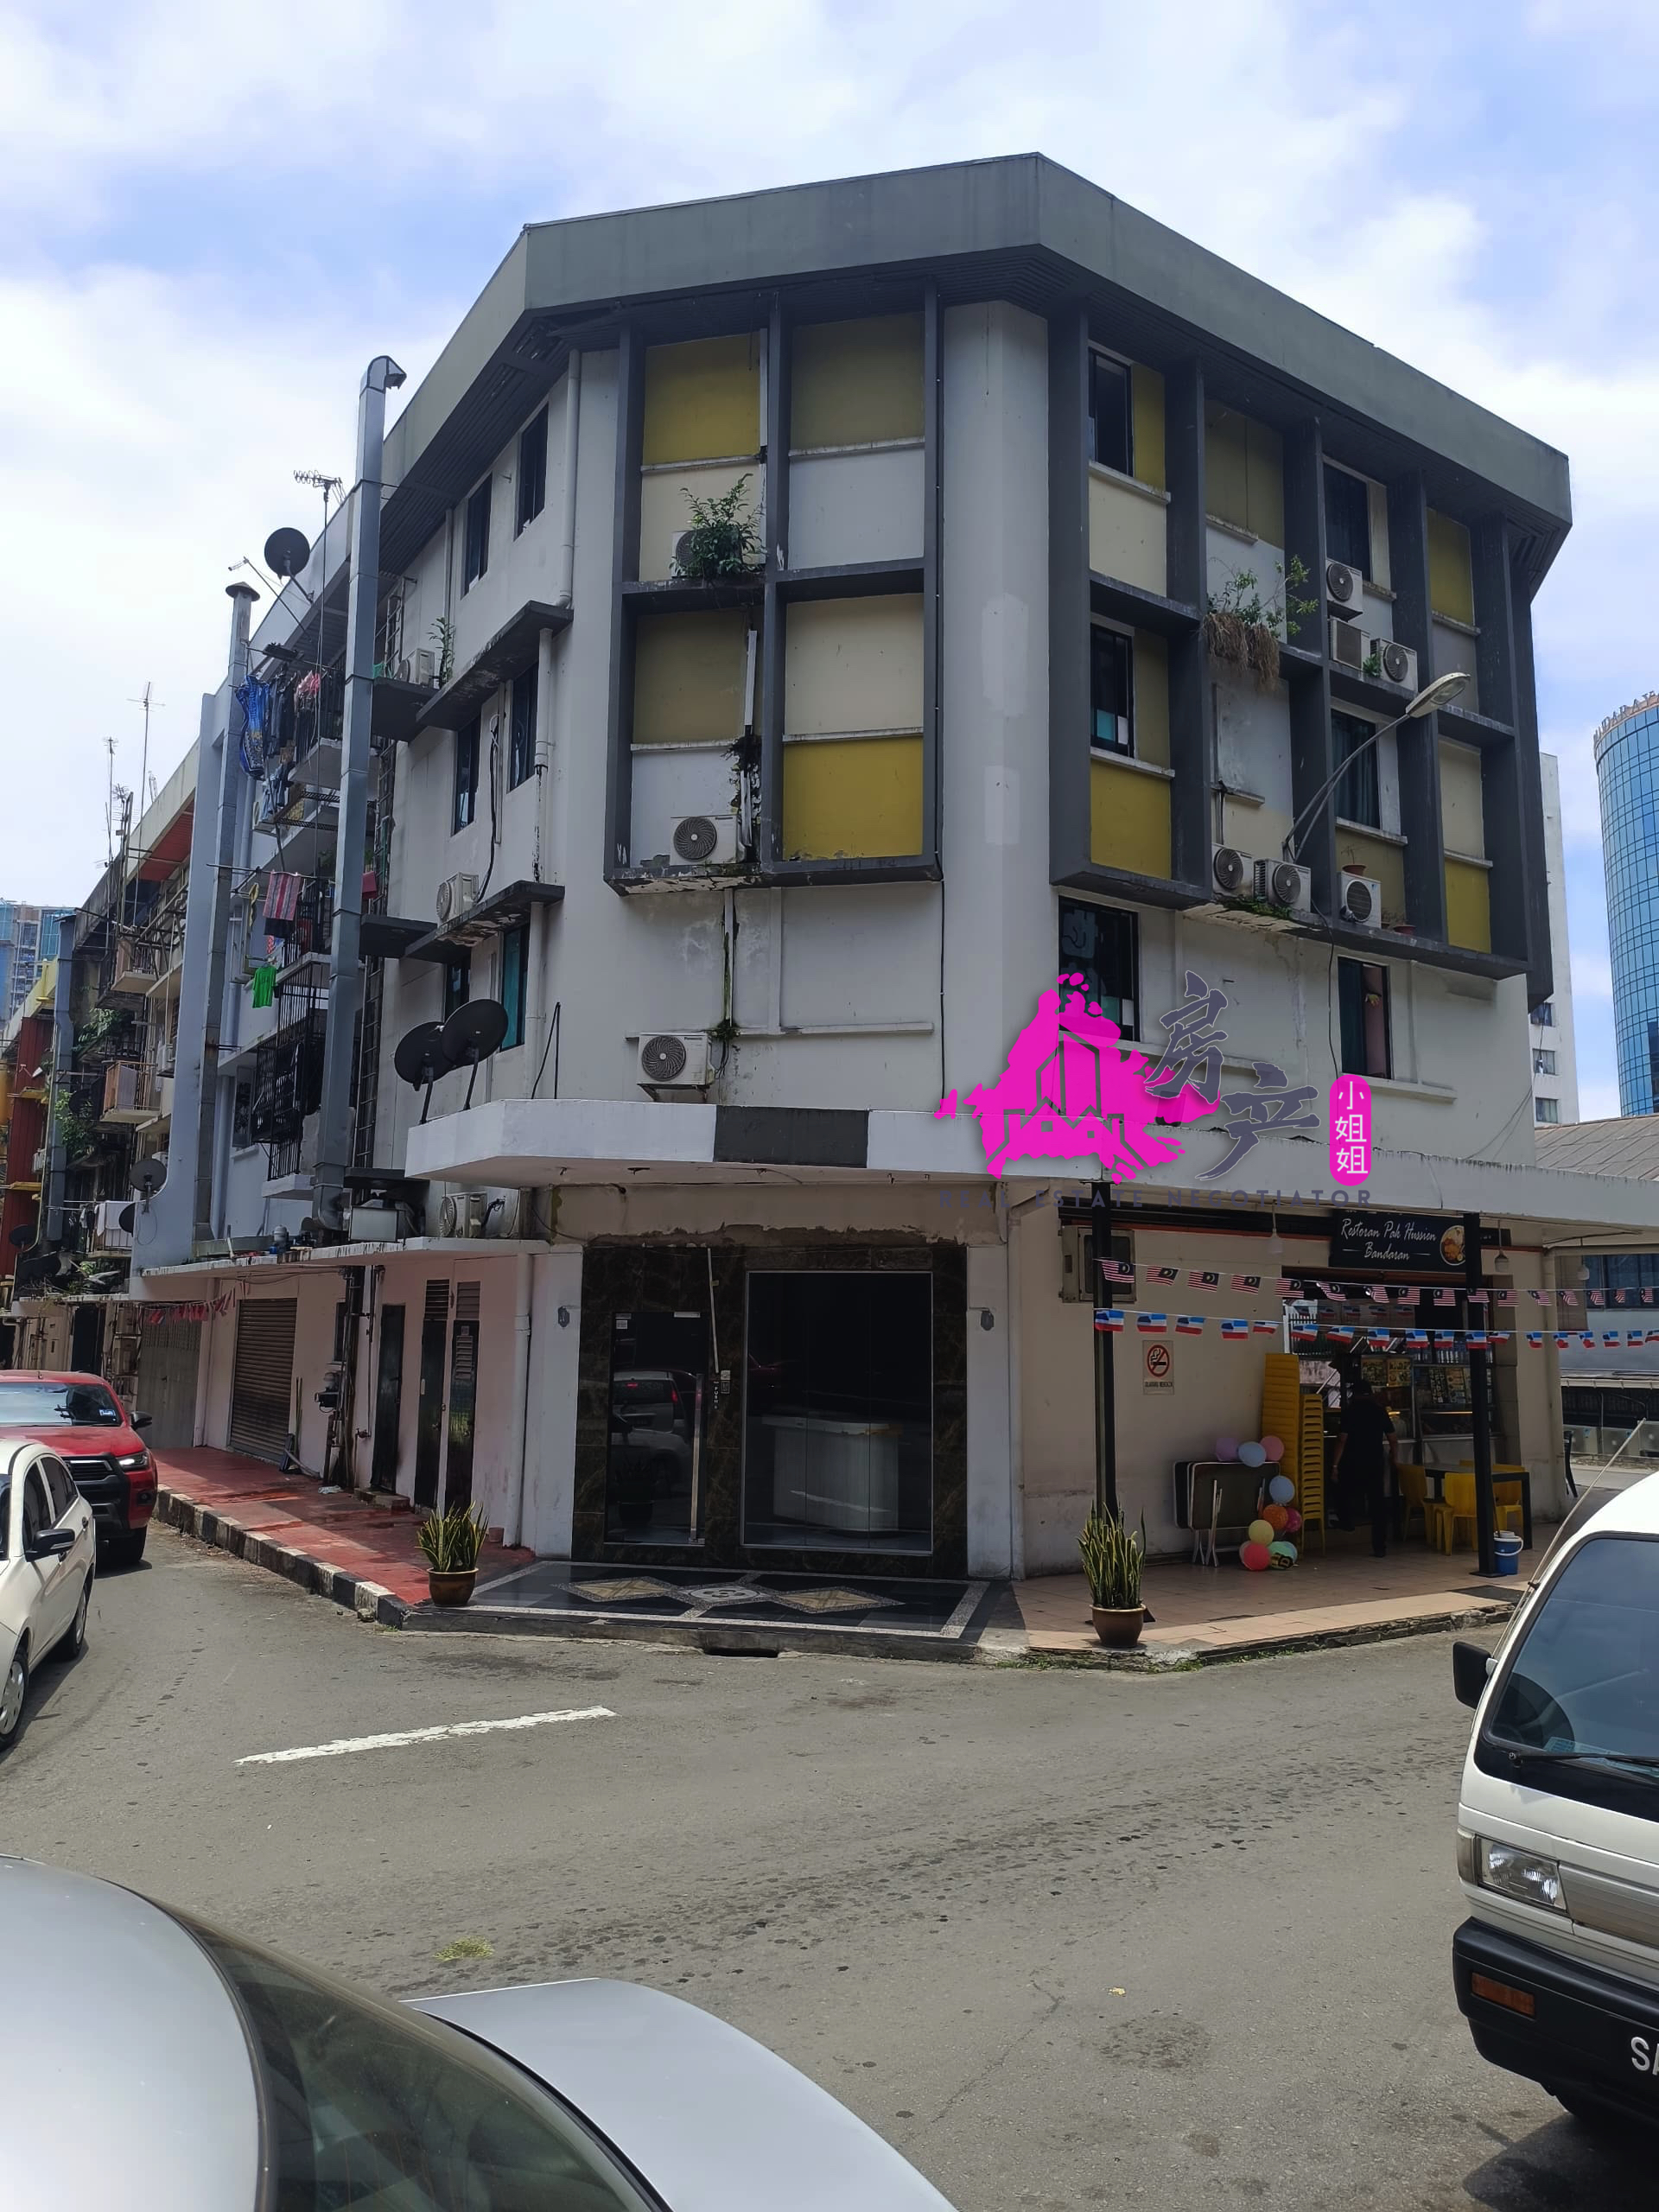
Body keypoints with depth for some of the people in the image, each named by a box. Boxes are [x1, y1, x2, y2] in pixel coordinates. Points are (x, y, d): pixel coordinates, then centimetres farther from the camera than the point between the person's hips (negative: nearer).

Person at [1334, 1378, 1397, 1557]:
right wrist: (1392, 1458, 23)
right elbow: (1392, 1438, 8)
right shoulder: (1380, 1411, 5)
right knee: (1378, 1504, 4)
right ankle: (1380, 1547, 5)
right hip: (1376, 1463, 4)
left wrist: (1335, 1464, -10)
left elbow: (1342, 1439, -12)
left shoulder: (1350, 1411, -7)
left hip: (1353, 1464, -4)